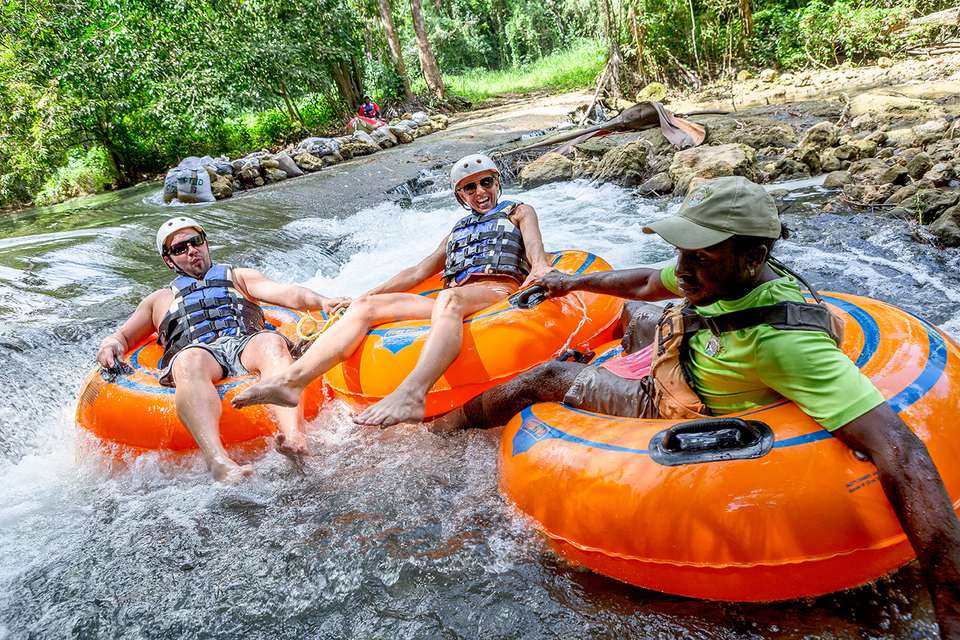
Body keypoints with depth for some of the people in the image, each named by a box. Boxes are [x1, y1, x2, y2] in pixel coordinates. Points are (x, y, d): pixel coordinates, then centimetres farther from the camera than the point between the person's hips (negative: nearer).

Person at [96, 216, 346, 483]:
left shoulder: (240, 278, 33)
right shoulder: (160, 299, 38)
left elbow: (288, 293, 16)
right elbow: (122, 336, 35)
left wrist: (322, 301, -6)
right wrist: (110, 346, 7)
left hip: (246, 344, 0)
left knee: (272, 342, -36)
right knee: (191, 360, -38)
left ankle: (295, 437, -59)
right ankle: (218, 461, -60)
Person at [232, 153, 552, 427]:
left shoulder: (519, 212, 25)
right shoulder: (457, 232, 37)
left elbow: (537, 260, 7)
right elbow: (419, 271, 30)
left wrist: (538, 274, -17)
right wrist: (370, 294, 20)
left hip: (498, 291, -5)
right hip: (450, 301, 5)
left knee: (449, 298, -40)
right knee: (364, 306, -13)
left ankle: (412, 394, -63)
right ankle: (291, 380, -31)